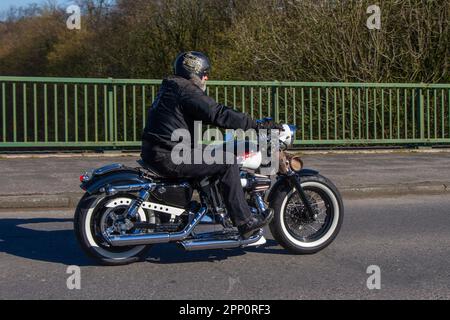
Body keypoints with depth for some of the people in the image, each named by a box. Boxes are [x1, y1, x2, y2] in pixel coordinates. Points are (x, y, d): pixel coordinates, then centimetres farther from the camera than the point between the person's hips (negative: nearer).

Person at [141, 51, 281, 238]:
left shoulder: (170, 88, 20)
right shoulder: (188, 91, -12)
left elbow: (211, 112, 26)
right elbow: (219, 114, -21)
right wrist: (258, 125, -18)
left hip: (154, 152, 10)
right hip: (169, 157, -10)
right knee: (227, 164, -10)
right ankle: (245, 222, -9)